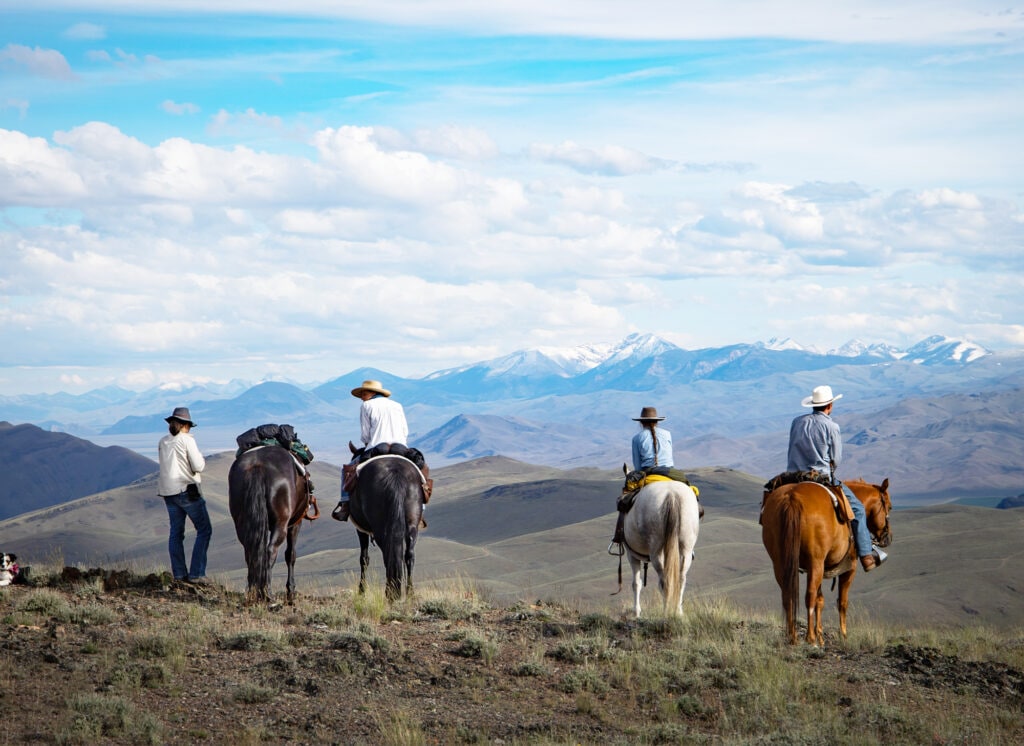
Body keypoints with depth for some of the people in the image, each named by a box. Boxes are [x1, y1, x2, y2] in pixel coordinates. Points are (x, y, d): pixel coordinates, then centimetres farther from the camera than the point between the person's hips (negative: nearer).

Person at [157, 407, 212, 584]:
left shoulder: (162, 442, 8)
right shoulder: (187, 440, -11)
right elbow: (198, 467, -12)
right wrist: (201, 459, 8)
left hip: (167, 492, 6)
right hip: (187, 490, -6)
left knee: (176, 532, 11)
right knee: (204, 530, 1)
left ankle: (179, 574, 8)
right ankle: (196, 574, -5)